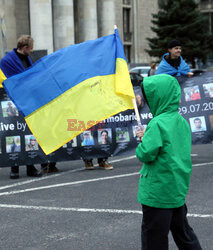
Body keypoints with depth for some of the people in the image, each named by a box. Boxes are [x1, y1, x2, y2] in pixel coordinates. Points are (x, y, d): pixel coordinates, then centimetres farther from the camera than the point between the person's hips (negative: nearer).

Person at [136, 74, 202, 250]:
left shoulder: (157, 124, -19)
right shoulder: (182, 121, 6)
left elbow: (146, 154, -23)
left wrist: (143, 142, -3)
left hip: (158, 192, -8)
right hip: (179, 188, 8)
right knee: (183, 233, 20)